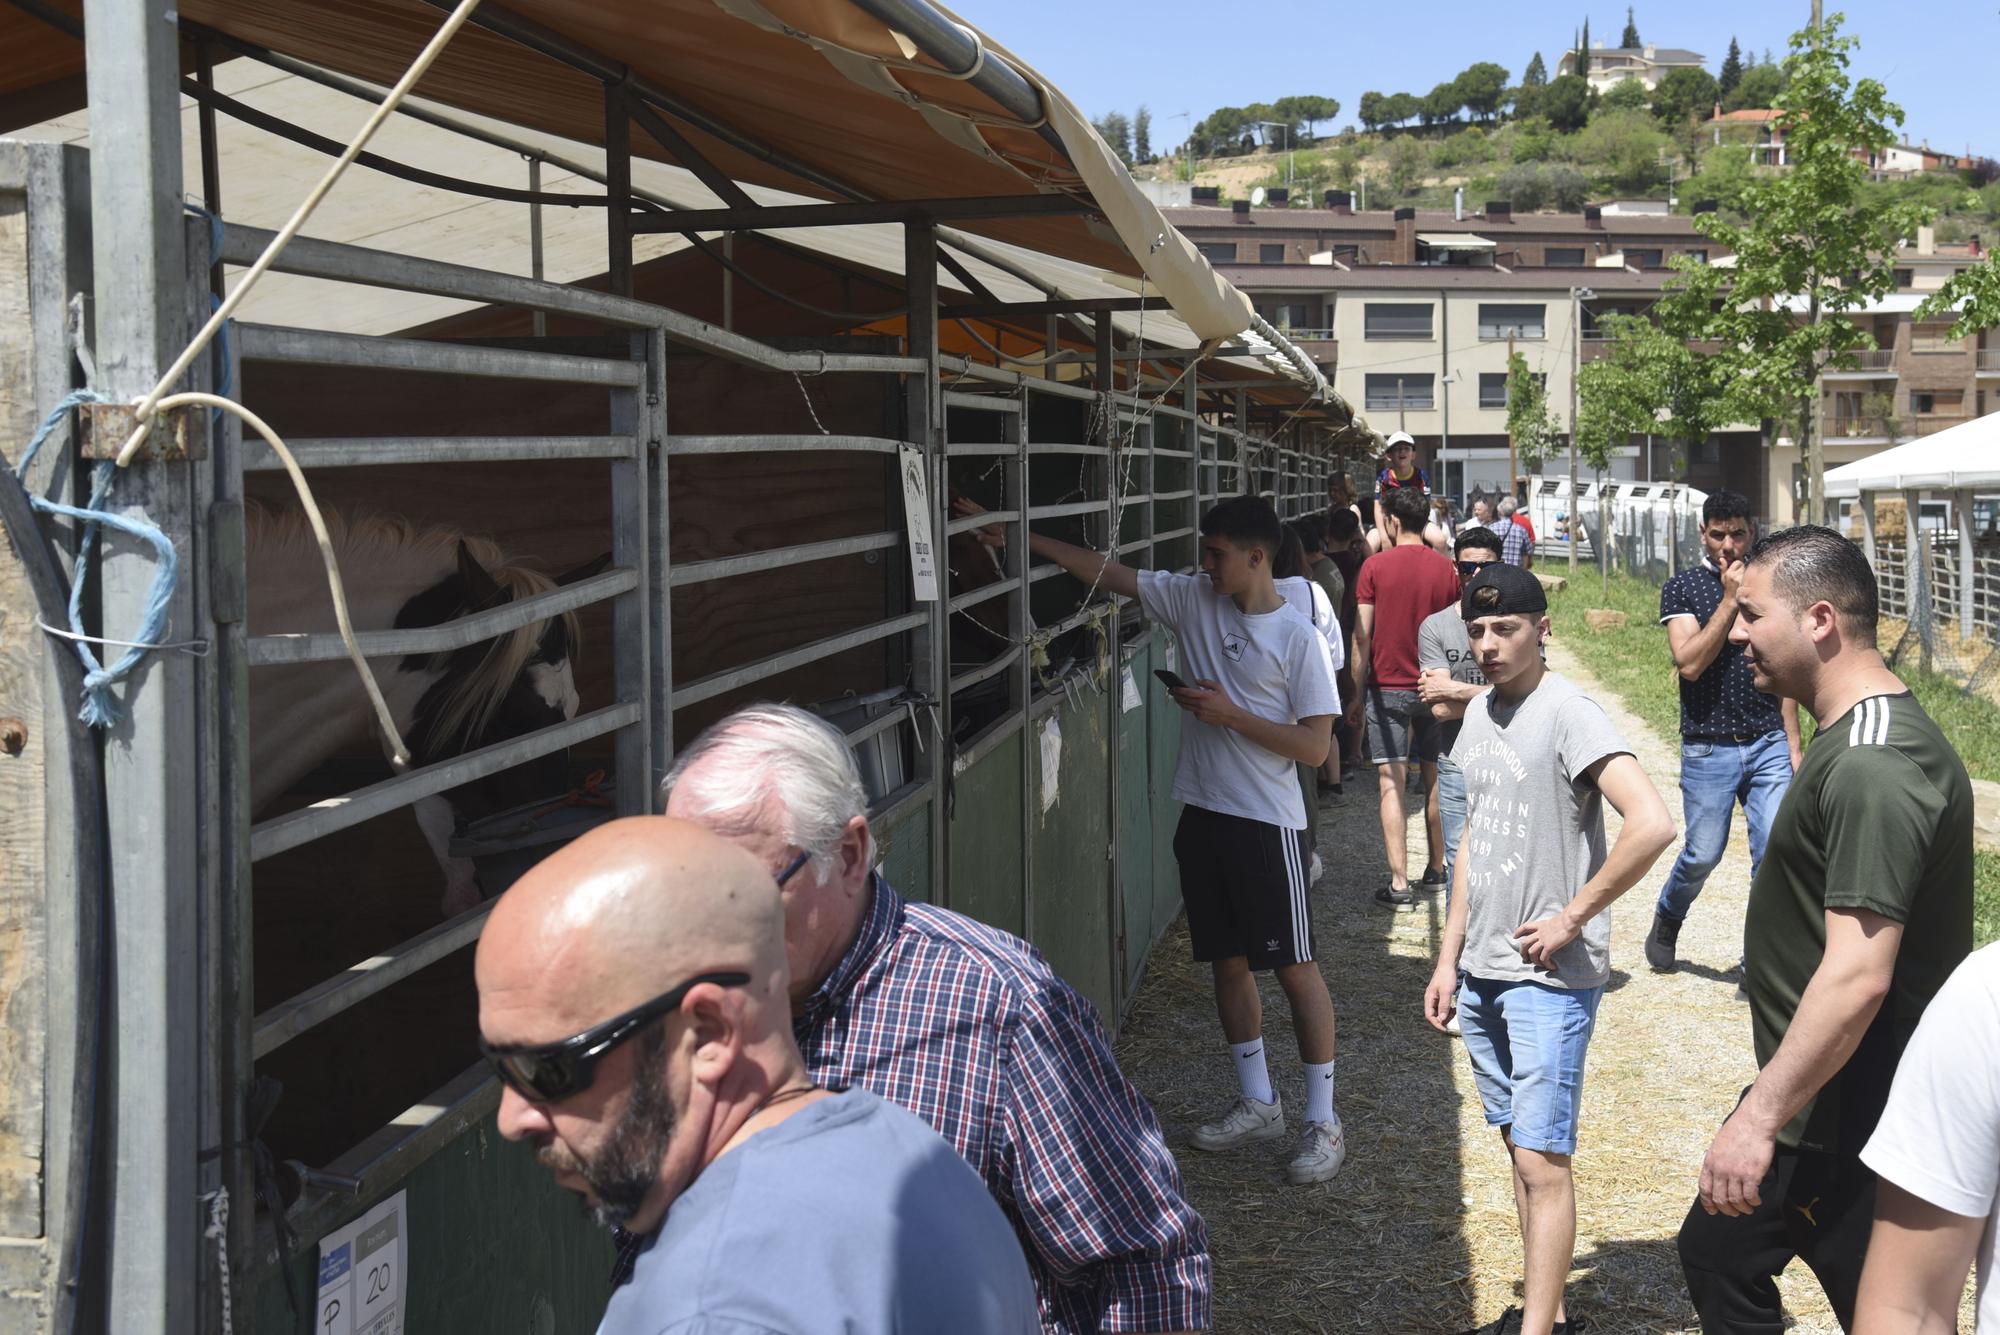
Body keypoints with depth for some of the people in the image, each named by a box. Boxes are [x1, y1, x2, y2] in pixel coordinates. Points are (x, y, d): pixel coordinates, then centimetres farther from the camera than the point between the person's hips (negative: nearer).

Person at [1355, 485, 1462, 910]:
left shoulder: (1375, 566, -8)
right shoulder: (1445, 569, 0)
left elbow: (1362, 634, -8)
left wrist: (1357, 688, -1)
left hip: (1388, 686, -3)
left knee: (1391, 783, -3)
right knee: (1434, 779, 16)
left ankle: (1399, 883, -8)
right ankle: (1437, 867, 27)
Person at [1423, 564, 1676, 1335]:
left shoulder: (1568, 715, -15)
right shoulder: (1480, 715, 10)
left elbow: (1652, 825, -26)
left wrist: (1572, 919, -17)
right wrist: (1450, 959, 15)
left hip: (1550, 979, -8)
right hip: (1483, 973, 8)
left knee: (1541, 1159, -6)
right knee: (1519, 1146, 15)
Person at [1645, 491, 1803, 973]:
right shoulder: (1682, 588, -2)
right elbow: (1690, 663, -16)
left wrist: (1792, 745, 9)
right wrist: (1729, 599, -17)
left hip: (1768, 744, 3)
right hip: (1708, 748, -3)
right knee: (1703, 854, 4)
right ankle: (1667, 919, 34)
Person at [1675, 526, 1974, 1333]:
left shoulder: (1873, 768, -25)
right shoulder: (1851, 737, 9)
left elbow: (1857, 978, -30)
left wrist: (1762, 1116, -25)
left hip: (1850, 1121, -10)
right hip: (1813, 1098, 10)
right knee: (1718, 1254, 21)